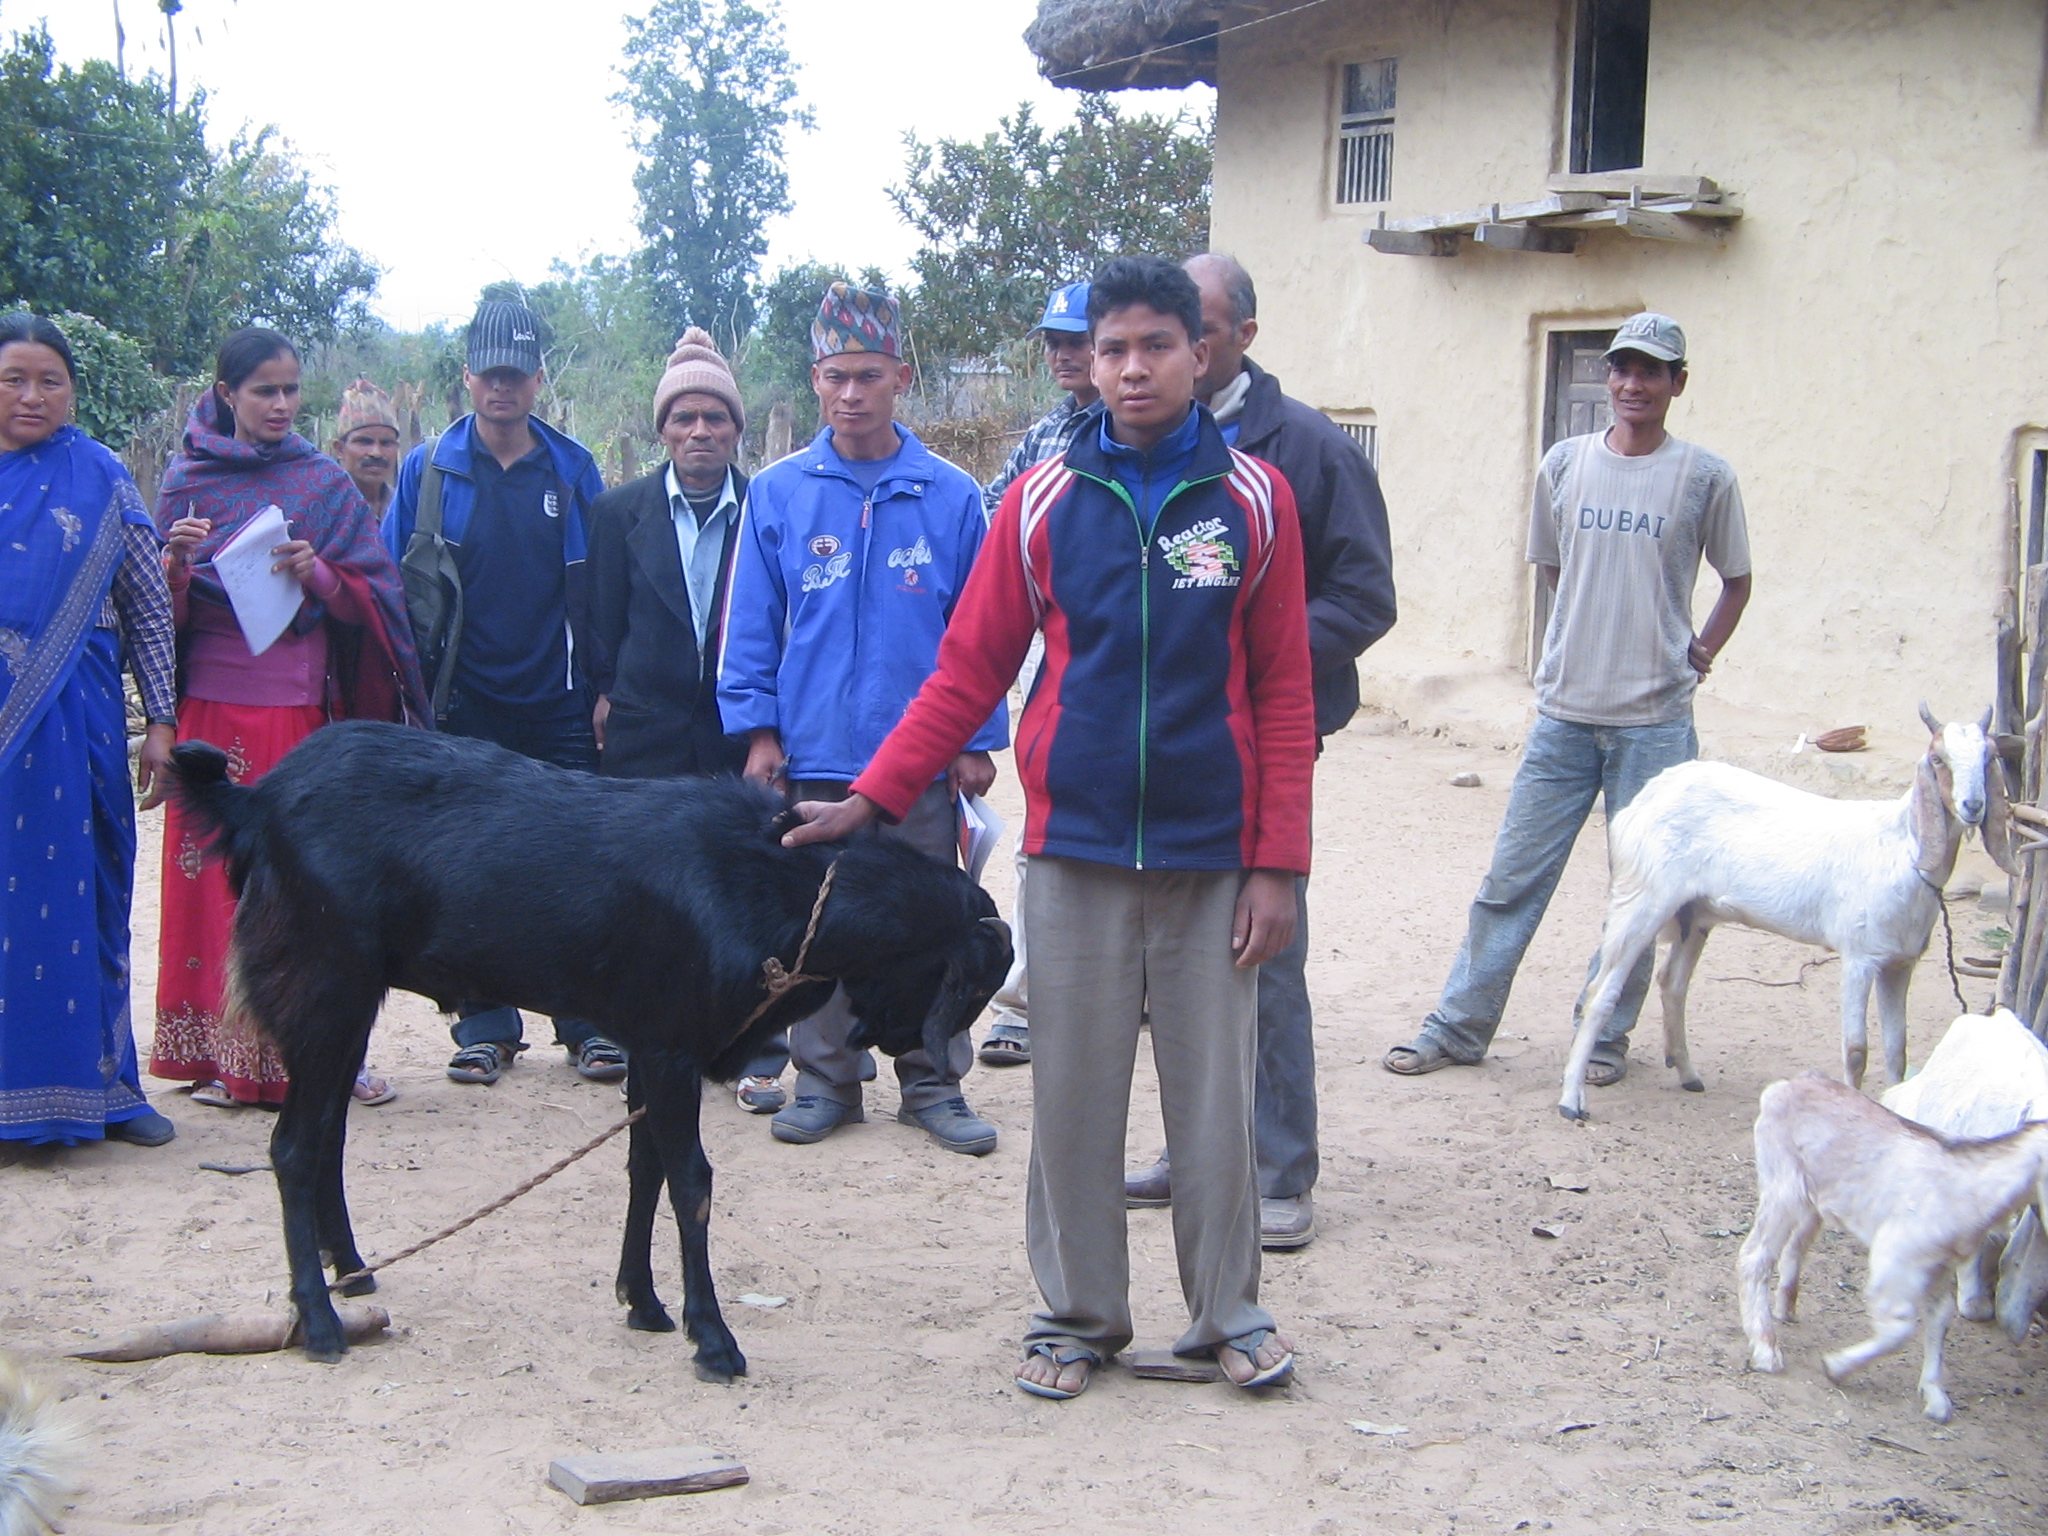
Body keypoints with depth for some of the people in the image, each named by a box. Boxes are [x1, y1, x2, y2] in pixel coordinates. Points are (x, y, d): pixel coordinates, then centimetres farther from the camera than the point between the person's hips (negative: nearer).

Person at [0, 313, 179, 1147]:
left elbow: (149, 608, 5)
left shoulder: (102, 480, 5)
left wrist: (160, 721, 0)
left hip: (75, 724, 0)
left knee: (84, 896, 5)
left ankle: (97, 1082, 15)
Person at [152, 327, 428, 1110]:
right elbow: (162, 611, 5)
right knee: (219, 876, -2)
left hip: (304, 708, 1)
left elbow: (371, 602, 4)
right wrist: (175, 563, -16)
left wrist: (318, 574, -15)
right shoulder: (188, 479, 6)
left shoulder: (326, 484, 8)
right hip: (214, 707, -1)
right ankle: (224, 1052, 4)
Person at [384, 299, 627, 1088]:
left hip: (558, 703, 0)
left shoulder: (573, 469, 5)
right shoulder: (428, 469, 3)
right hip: (465, 705, 0)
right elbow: (391, 583, 4)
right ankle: (486, 1024, 16)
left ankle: (587, 1020, 10)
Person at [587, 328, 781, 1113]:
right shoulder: (621, 511, 7)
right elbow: (605, 621, 10)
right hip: (649, 731, 1)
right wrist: (604, 695, 1)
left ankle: (759, 1055, 7)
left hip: (741, 729, -1)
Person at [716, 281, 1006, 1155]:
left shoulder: (951, 497, 0)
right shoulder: (778, 494, 2)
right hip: (812, 753, 1)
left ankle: (933, 1082, 18)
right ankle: (825, 1077, 21)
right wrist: (758, 727, -1)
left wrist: (977, 739, 1)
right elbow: (750, 623, 5)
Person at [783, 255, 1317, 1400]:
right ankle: (1079, 1314, 22)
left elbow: (1283, 693, 1)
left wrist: (1279, 864, -4)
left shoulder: (1254, 499, 1)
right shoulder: (1043, 502, 2)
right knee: (1073, 1092, 7)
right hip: (1077, 846, 1)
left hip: (1212, 852, -1)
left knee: (1216, 1090, 6)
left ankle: (1231, 1309, 23)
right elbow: (970, 672, 4)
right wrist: (873, 799, -3)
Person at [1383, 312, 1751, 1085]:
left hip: (1655, 722, -2)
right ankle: (1458, 1027, 12)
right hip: (1563, 711, 2)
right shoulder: (1564, 464, 4)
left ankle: (1606, 1036, 19)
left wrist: (1700, 655, 2)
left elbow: (1736, 580, 10)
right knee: (1512, 878, 5)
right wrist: (1588, 642, 10)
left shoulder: (1705, 478, -2)